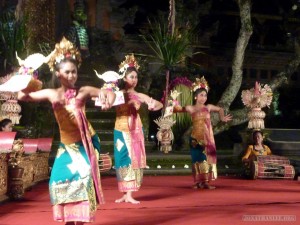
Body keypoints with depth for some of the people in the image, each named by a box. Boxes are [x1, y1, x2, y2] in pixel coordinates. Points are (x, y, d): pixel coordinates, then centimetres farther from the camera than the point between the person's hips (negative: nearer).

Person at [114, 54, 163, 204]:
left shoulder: (140, 96, 4)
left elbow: (160, 104, 5)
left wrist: (153, 106, -17)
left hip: (135, 131, 2)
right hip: (121, 130, -1)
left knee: (134, 159, -3)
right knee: (123, 159, 0)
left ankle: (129, 194, -1)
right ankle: (125, 193, 8)